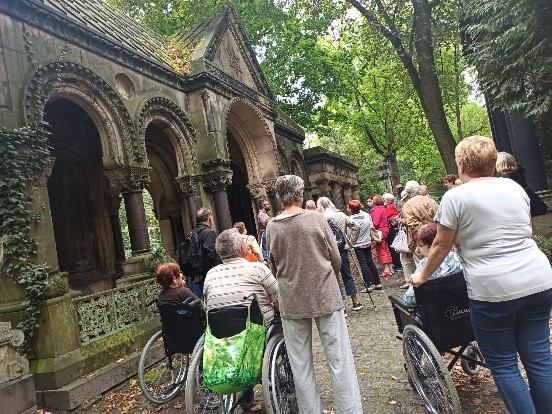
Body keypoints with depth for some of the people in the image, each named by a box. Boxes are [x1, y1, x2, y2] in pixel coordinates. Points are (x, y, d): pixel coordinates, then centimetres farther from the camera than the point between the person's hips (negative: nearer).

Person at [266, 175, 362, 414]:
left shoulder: (271, 227, -2)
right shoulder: (317, 219, -7)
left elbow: (273, 266, 7)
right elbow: (336, 258, -1)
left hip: (291, 301, 2)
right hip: (325, 296, -1)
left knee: (300, 365, 12)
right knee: (339, 360, 6)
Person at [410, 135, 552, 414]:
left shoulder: (455, 197, -8)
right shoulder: (514, 187, 10)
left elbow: (441, 245, -4)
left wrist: (422, 276, 10)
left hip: (493, 290, -6)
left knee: (503, 364, 9)